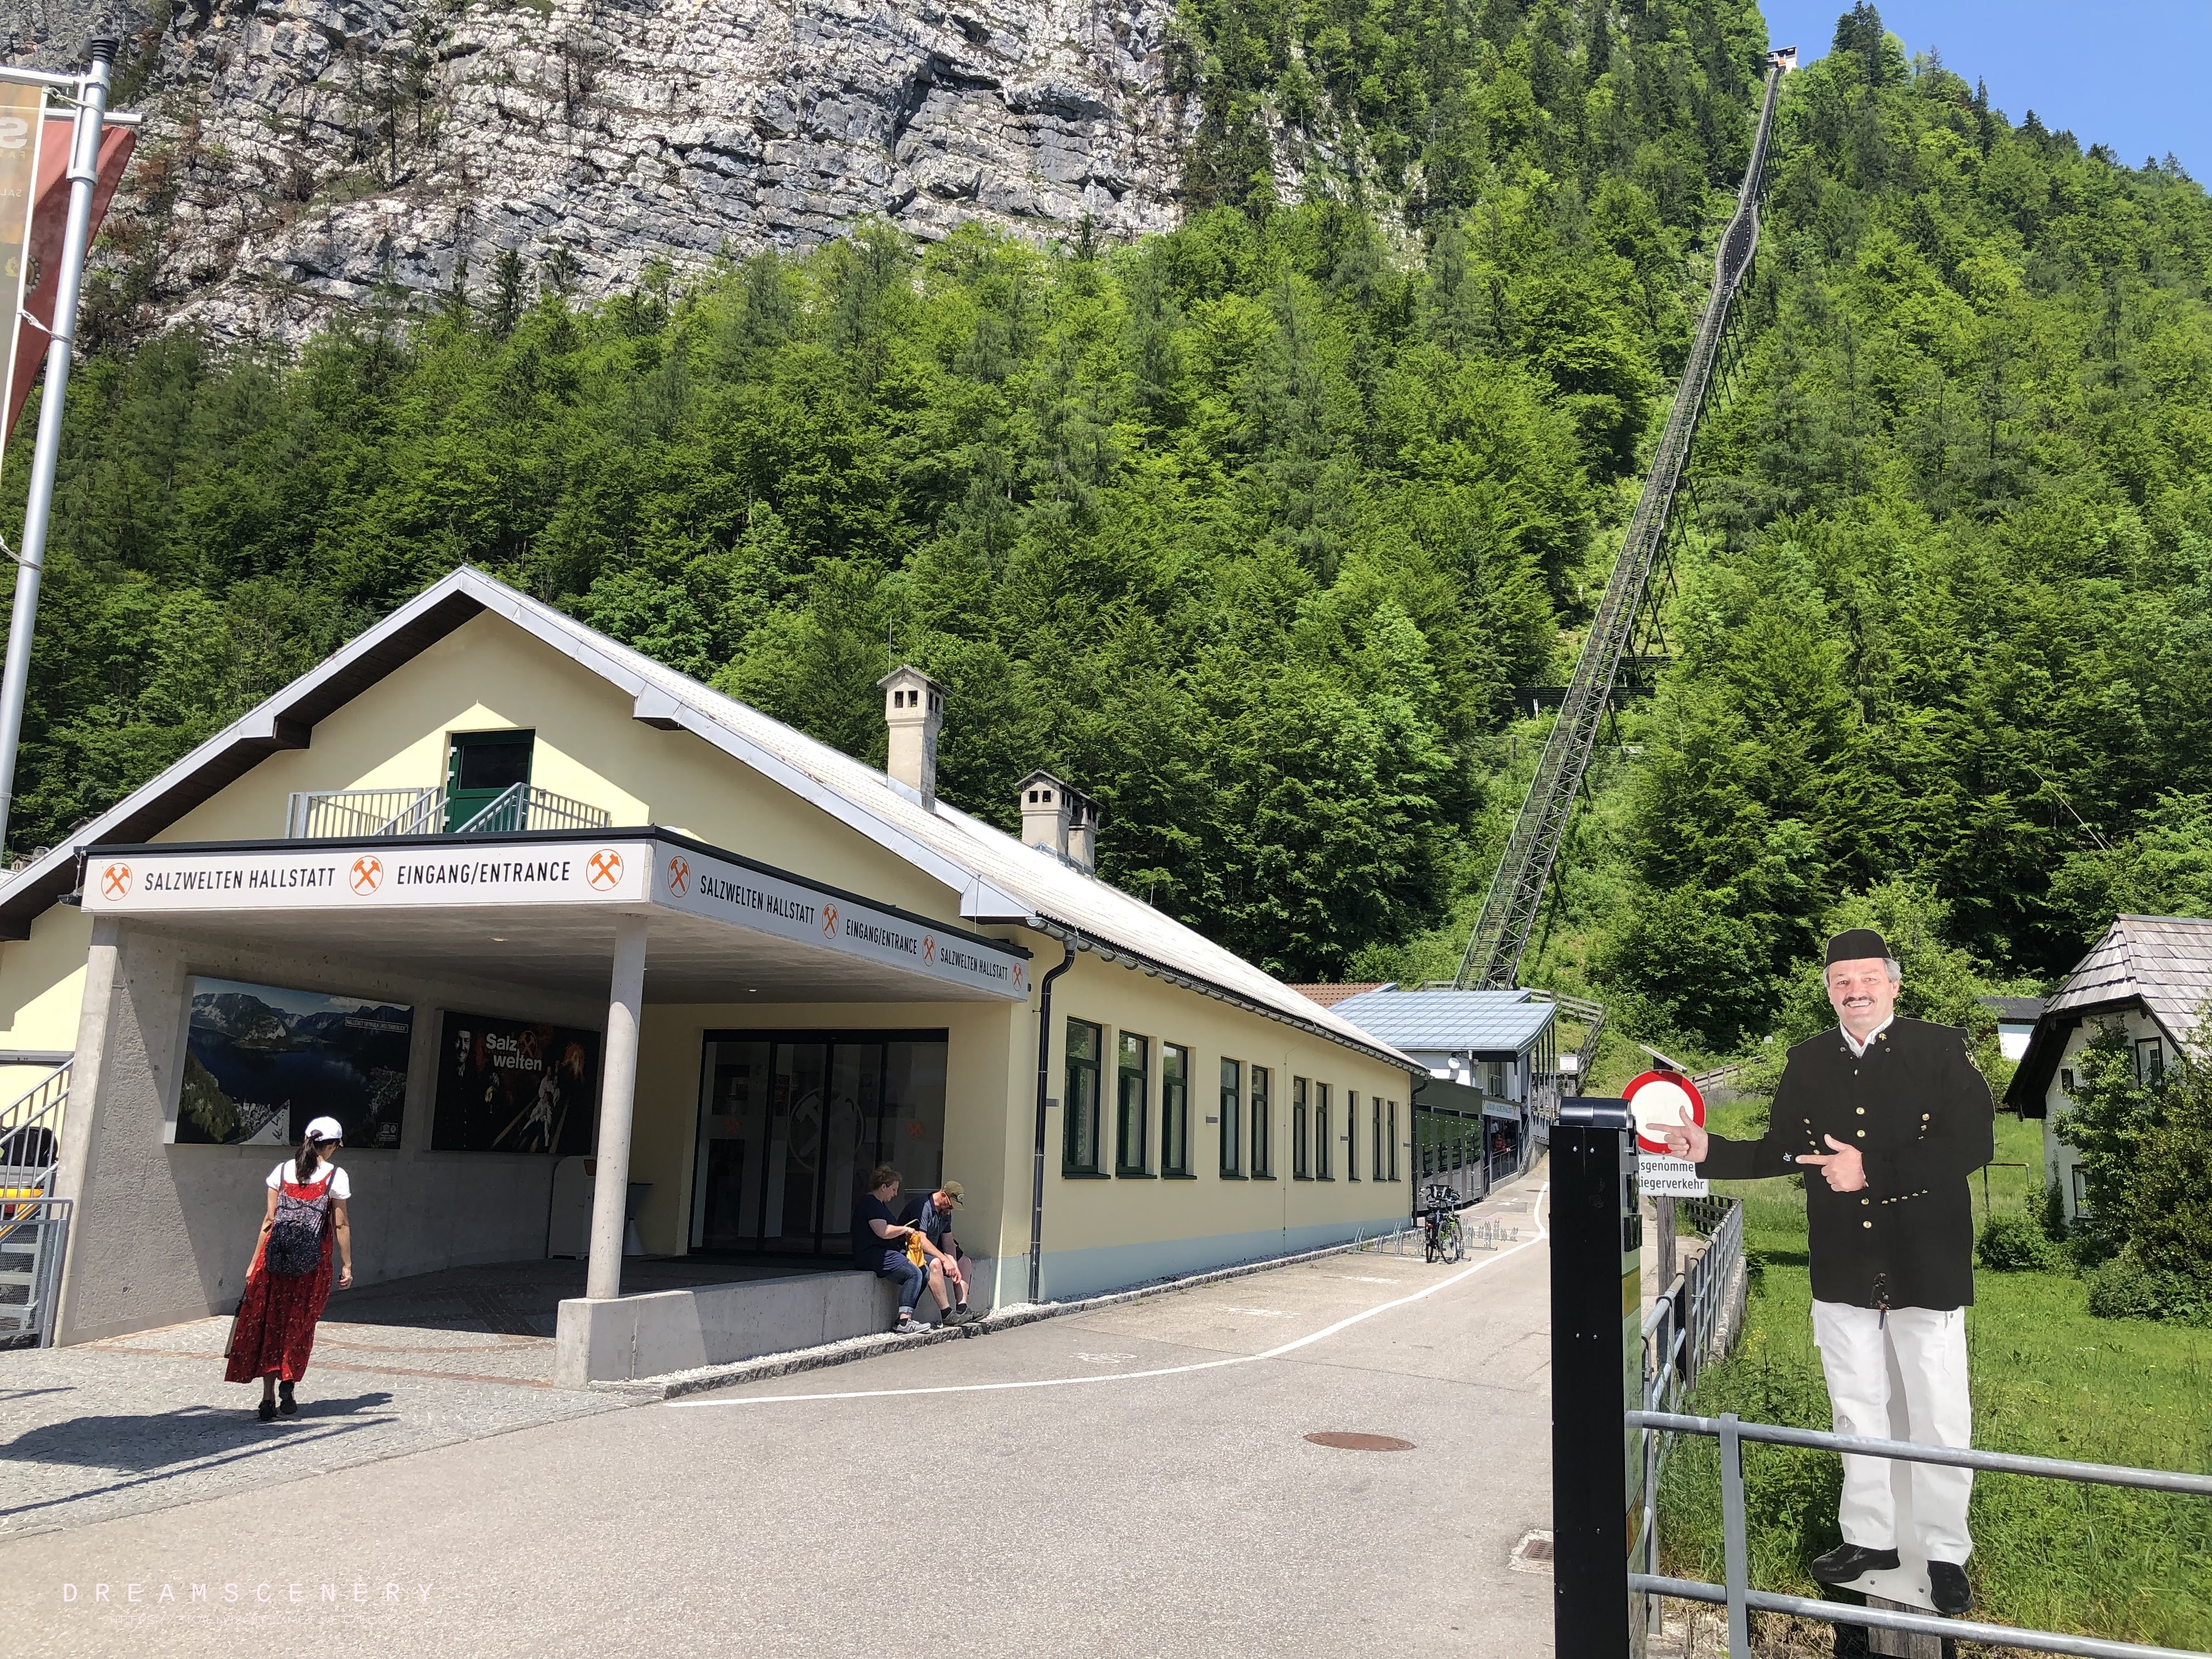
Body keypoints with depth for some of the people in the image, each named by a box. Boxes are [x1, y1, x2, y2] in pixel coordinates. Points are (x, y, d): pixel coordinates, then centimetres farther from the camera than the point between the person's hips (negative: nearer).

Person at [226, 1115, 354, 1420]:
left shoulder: (282, 1171, 5)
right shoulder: (335, 1176, -3)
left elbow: (269, 1219, 5)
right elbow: (341, 1225, -2)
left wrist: (255, 1262, 11)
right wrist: (347, 1266, 5)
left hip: (275, 1257, 2)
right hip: (312, 1263, -2)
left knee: (269, 1324, 10)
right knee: (299, 1325, 13)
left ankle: (268, 1398, 9)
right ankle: (287, 1383, 2)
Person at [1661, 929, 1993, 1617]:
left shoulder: (1941, 1050, -7)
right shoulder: (1808, 1063, 6)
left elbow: (1973, 1144, -16)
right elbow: (1779, 1152, 11)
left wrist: (1872, 1170, -20)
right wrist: (1708, 1150, -3)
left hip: (1926, 1268, -4)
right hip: (1842, 1271, 4)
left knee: (1939, 1418, 4)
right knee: (1856, 1410, 15)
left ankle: (1945, 1554, 21)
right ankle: (1870, 1537, 30)